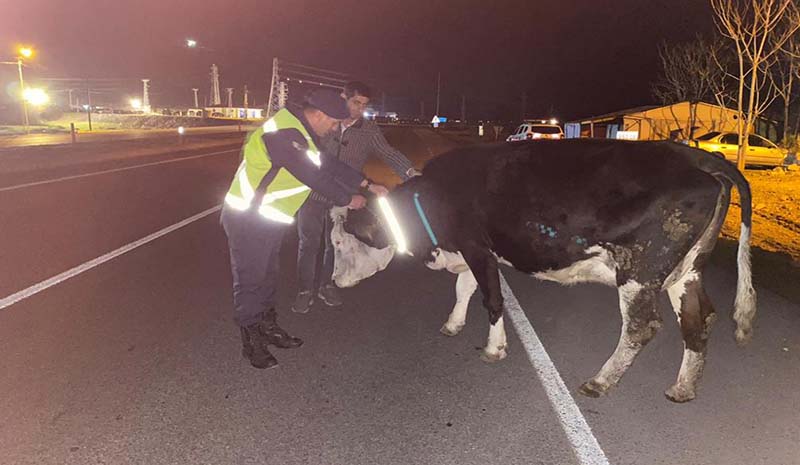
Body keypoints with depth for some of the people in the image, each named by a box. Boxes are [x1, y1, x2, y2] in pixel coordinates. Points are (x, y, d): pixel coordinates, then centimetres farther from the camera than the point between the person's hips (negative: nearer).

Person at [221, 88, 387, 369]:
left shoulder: (300, 131, 8)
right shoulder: (284, 134, -26)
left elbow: (327, 164, 13)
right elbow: (314, 177, -23)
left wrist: (366, 185, 11)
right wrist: (348, 200, -10)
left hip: (268, 219, 10)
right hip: (248, 220, -10)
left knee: (268, 276, 20)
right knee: (250, 282, 2)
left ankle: (269, 329, 35)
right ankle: (252, 344, 16)